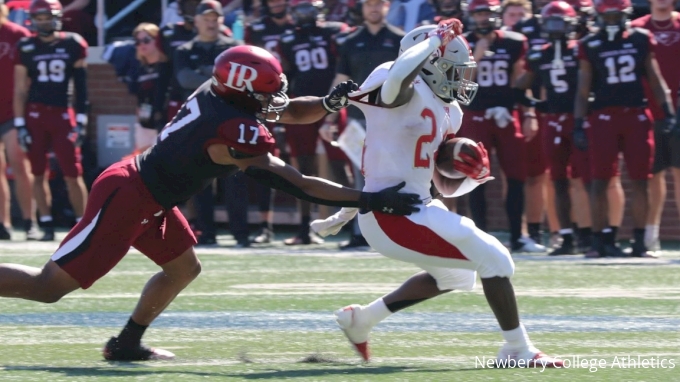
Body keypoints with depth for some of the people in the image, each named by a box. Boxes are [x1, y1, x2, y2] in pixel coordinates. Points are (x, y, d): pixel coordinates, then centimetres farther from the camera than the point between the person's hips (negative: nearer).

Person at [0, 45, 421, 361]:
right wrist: (370, 199, -19)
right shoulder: (233, 131, -25)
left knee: (184, 268, 21)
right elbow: (298, 186, -22)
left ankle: (127, 343, 27)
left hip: (144, 192, 10)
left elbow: (291, 112, 14)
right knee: (50, 286, -8)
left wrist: (331, 102, -7)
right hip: (126, 199, -10)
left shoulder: (218, 92, 0)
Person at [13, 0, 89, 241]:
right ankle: (47, 226, 10)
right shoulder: (26, 48, 2)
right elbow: (20, 89, 4)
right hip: (35, 114, 1)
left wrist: (81, 121, -1)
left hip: (62, 114, -1)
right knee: (39, 173, 3)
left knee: (73, 174, -4)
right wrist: (20, 124, -1)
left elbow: (81, 86, 4)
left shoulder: (73, 45, 0)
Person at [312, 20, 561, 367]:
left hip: (414, 208, 10)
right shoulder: (406, 93, -14)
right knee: (495, 259, -9)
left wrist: (474, 174, 0)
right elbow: (400, 73, -43)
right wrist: (436, 40, -30)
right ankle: (517, 350, 4)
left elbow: (446, 186, 20)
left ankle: (361, 319, 36)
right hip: (394, 216, -10)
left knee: (456, 275, 32)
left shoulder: (445, 113, 14)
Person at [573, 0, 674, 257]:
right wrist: (578, 126, 0)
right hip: (604, 117, -1)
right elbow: (583, 90, 5)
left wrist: (668, 111, 2)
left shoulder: (641, 40, 6)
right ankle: (599, 241, 4)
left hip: (637, 116, 1)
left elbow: (655, 80, 11)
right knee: (600, 181, -2)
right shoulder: (590, 46, 2)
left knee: (639, 181, 0)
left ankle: (639, 241, 6)